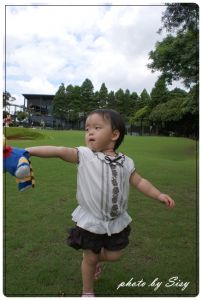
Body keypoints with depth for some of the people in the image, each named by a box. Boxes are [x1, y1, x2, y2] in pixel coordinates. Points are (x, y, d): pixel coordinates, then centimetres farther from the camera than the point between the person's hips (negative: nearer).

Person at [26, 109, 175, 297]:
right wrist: (28, 150, -32)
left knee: (114, 256, 18)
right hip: (90, 221, -2)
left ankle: (93, 256, 51)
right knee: (90, 258, 15)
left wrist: (159, 195, -2)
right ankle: (87, 292, 43)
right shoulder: (84, 155, -14)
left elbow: (139, 182, 5)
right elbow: (59, 151, -24)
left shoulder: (126, 162, -4)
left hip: (117, 221, 3)